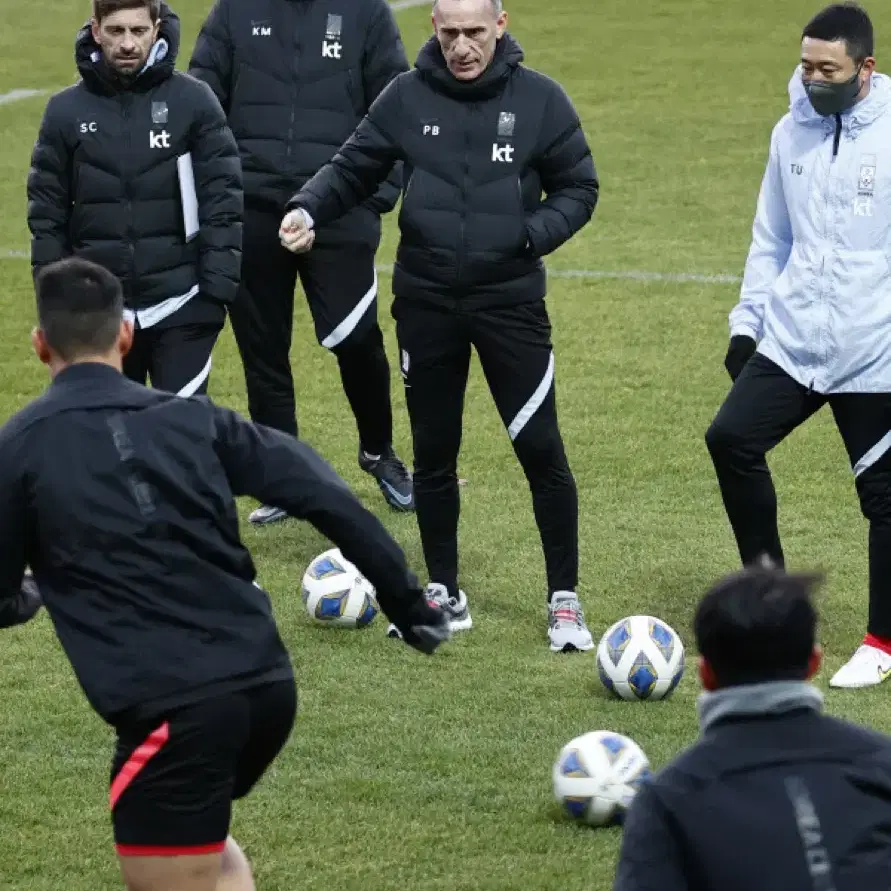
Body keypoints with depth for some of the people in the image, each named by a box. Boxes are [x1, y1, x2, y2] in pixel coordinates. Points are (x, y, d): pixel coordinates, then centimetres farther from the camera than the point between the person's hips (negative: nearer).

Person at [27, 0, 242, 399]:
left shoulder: (194, 101, -3)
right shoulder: (66, 111, 2)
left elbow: (222, 203, -3)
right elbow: (47, 215, 6)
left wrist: (218, 289, -9)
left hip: (179, 306, -2)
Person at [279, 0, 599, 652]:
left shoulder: (540, 100, -5)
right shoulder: (407, 98, -1)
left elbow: (578, 188, 2)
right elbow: (353, 170, 6)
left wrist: (533, 234, -15)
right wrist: (308, 209, -13)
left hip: (511, 298, -2)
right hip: (426, 302, 2)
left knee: (541, 448, -3)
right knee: (434, 453, 10)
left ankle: (564, 599, 9)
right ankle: (444, 595, 25)